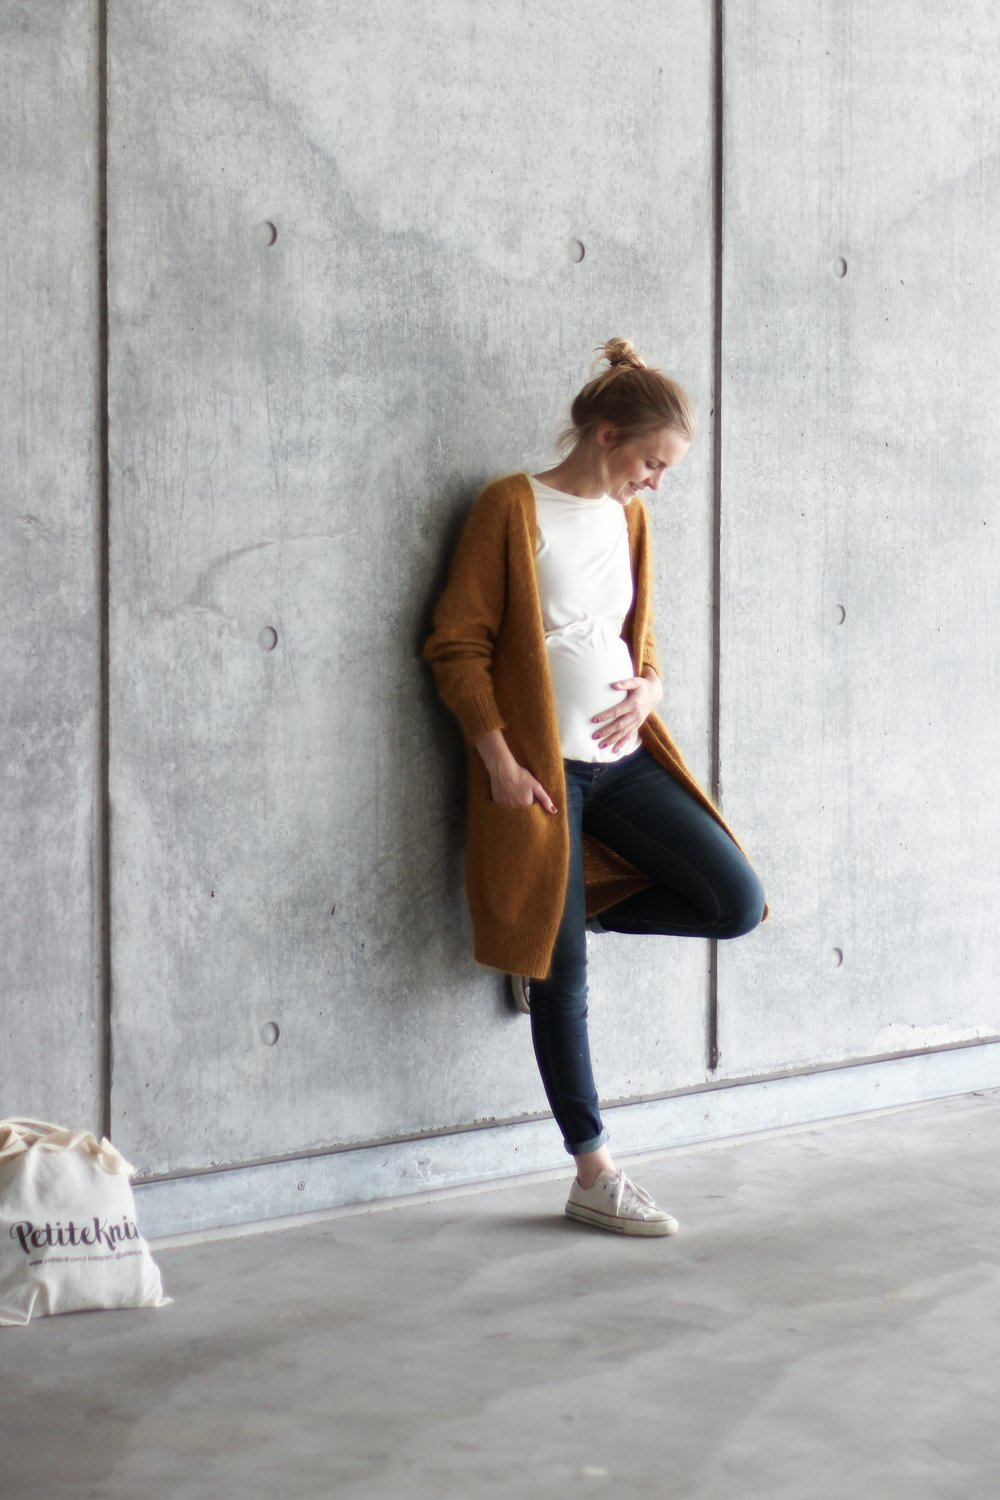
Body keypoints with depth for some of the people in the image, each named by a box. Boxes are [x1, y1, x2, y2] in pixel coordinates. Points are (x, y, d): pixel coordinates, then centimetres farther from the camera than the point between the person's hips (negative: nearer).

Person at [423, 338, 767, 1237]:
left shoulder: (629, 518, 12)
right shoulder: (514, 507, -8)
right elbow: (457, 646, -9)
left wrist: (647, 690, 0)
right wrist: (498, 759, -15)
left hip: (623, 758, 6)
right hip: (540, 769, -6)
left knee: (736, 902, -6)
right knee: (561, 979, -2)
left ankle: (574, 918, 14)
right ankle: (593, 1175, 6)